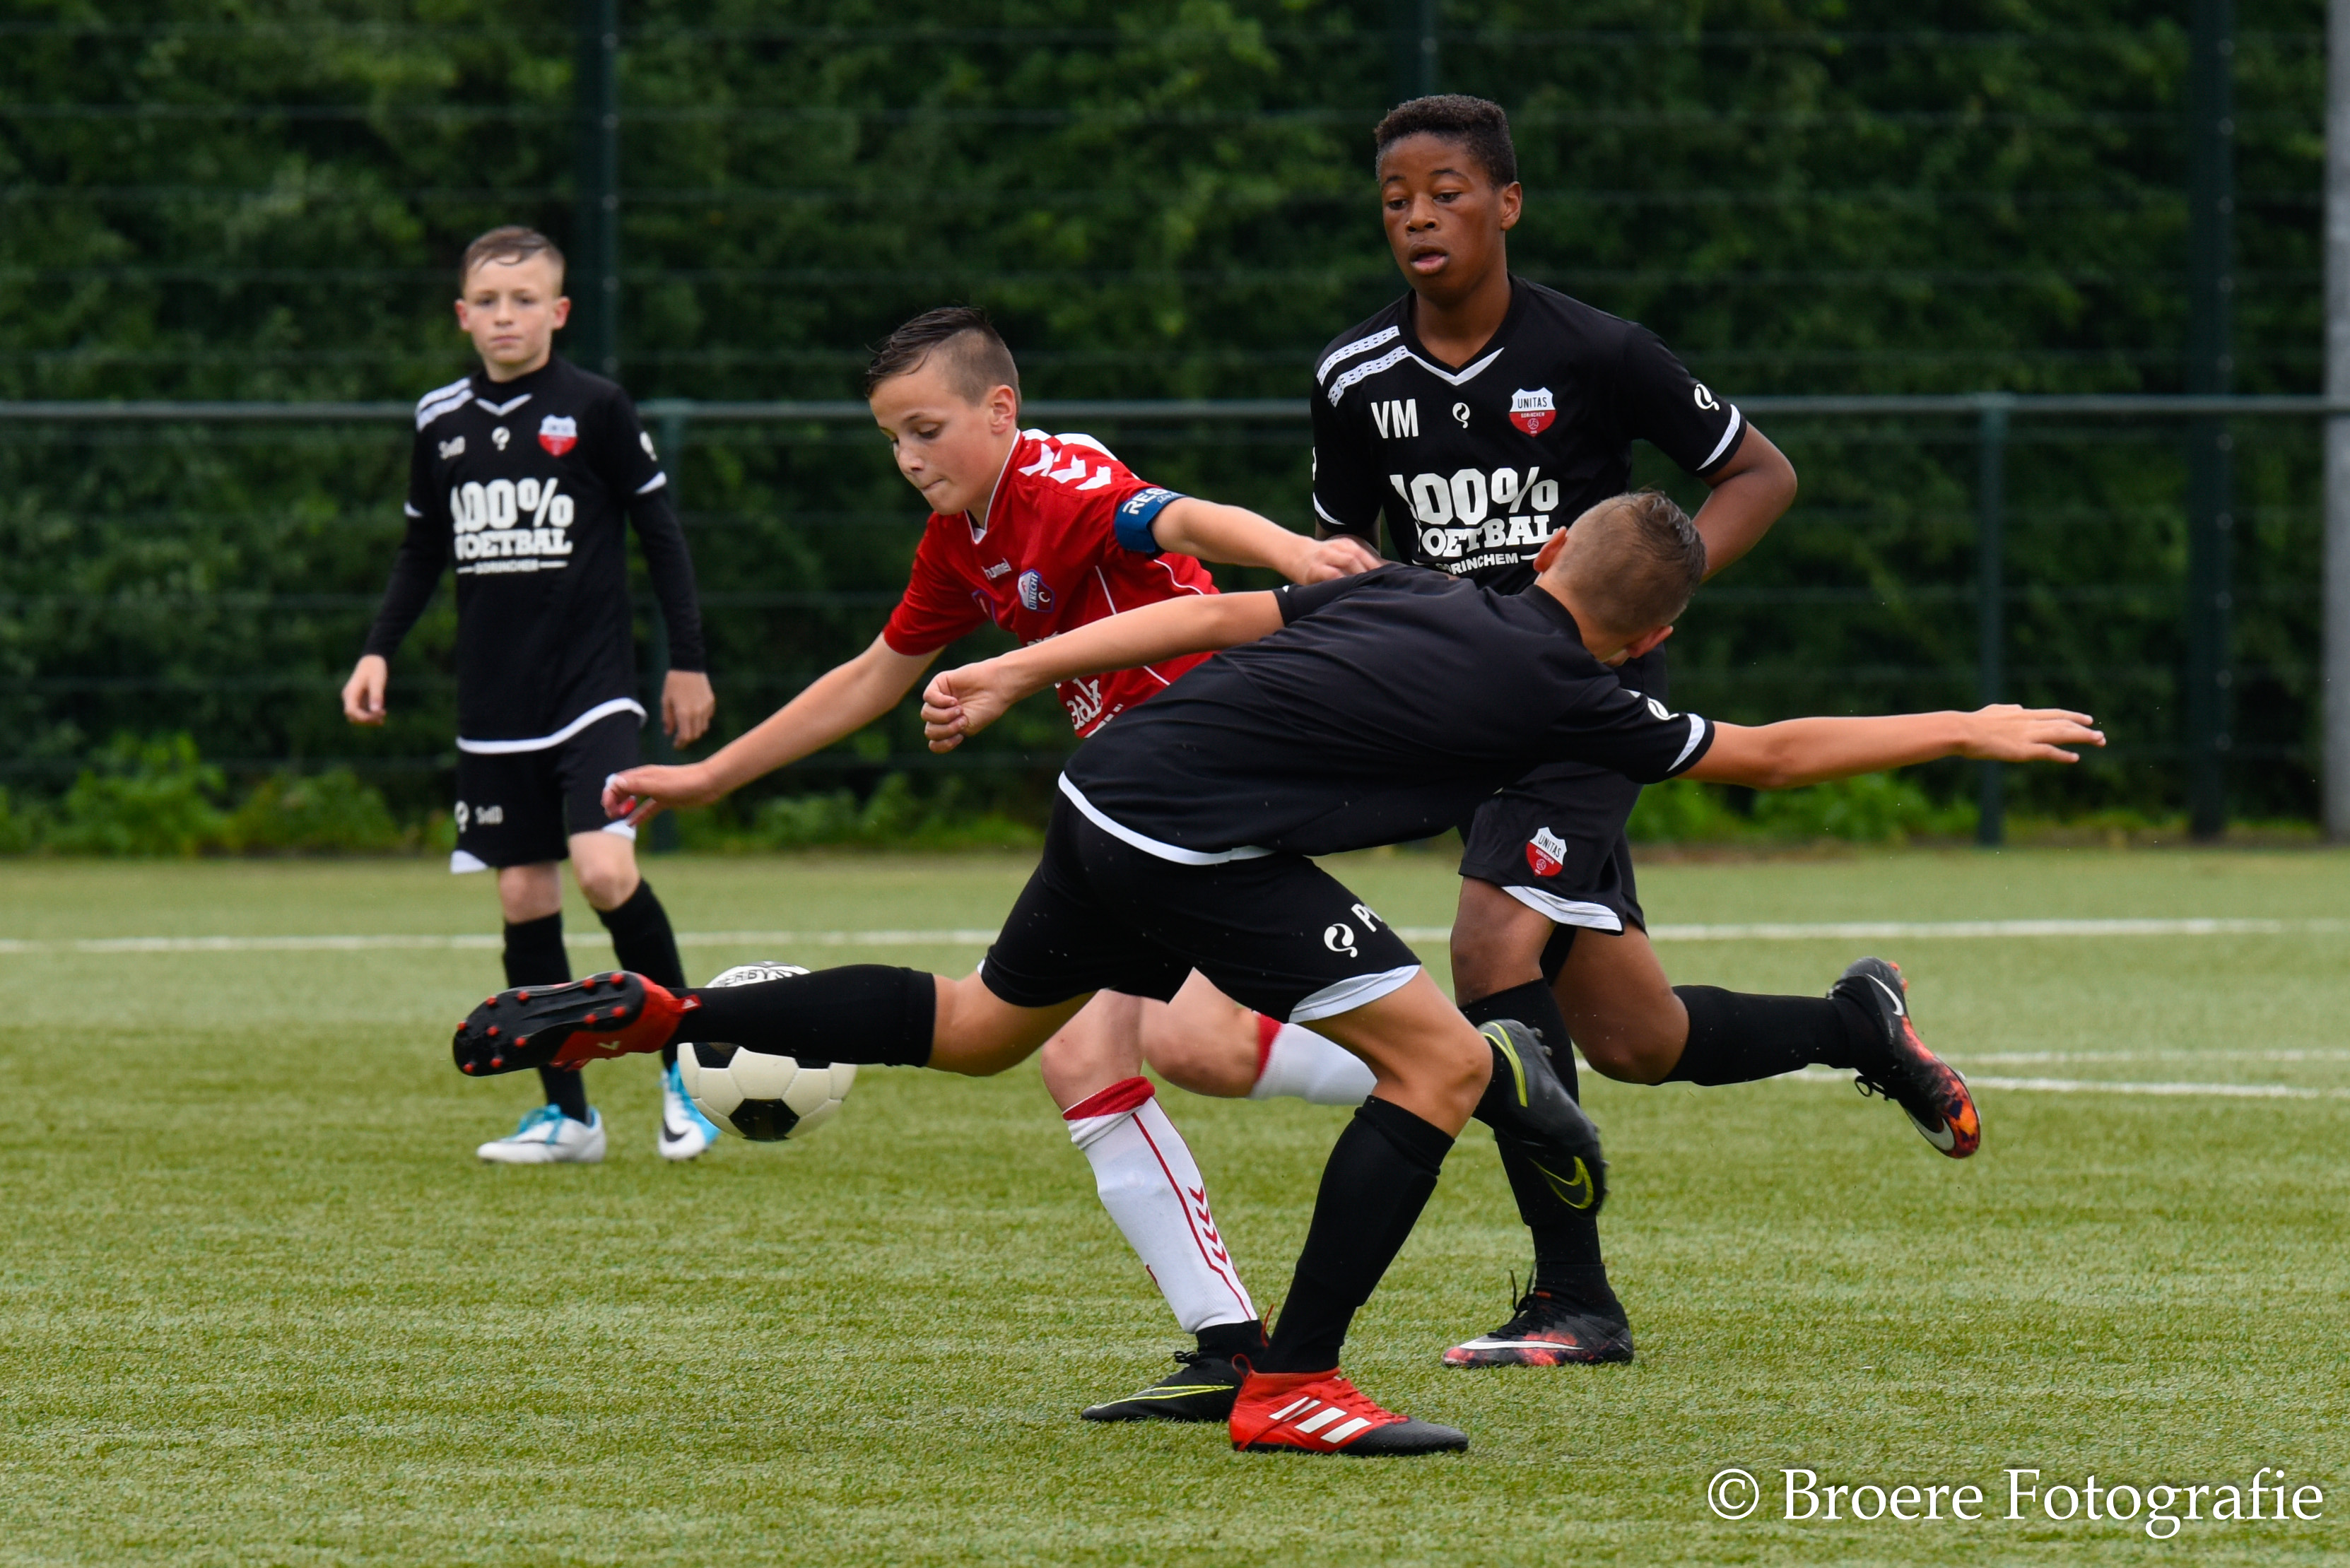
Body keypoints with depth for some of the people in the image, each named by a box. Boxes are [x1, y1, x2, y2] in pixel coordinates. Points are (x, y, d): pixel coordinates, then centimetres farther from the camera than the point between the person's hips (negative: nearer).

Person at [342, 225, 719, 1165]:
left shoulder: (594, 409, -4)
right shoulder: (440, 422, 8)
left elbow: (660, 532, 1)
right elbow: (422, 552, 20)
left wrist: (688, 661, 0)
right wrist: (378, 651, 10)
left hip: (592, 688, -5)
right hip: (494, 700, 5)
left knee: (605, 869, -20)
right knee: (523, 897, 3)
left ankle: (683, 1065, -2)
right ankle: (566, 1114, 12)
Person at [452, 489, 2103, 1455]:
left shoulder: (1423, 594, 15)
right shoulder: (1562, 697, -2)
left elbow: (1224, 612, 14)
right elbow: (1769, 752, 7)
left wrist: (1021, 669, 19)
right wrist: (1964, 733, 19)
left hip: (1114, 791, 8)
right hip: (1202, 843, -8)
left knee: (983, 1028, 30)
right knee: (1445, 1061, -5)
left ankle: (651, 1018, 26)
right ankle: (1290, 1383, -4)